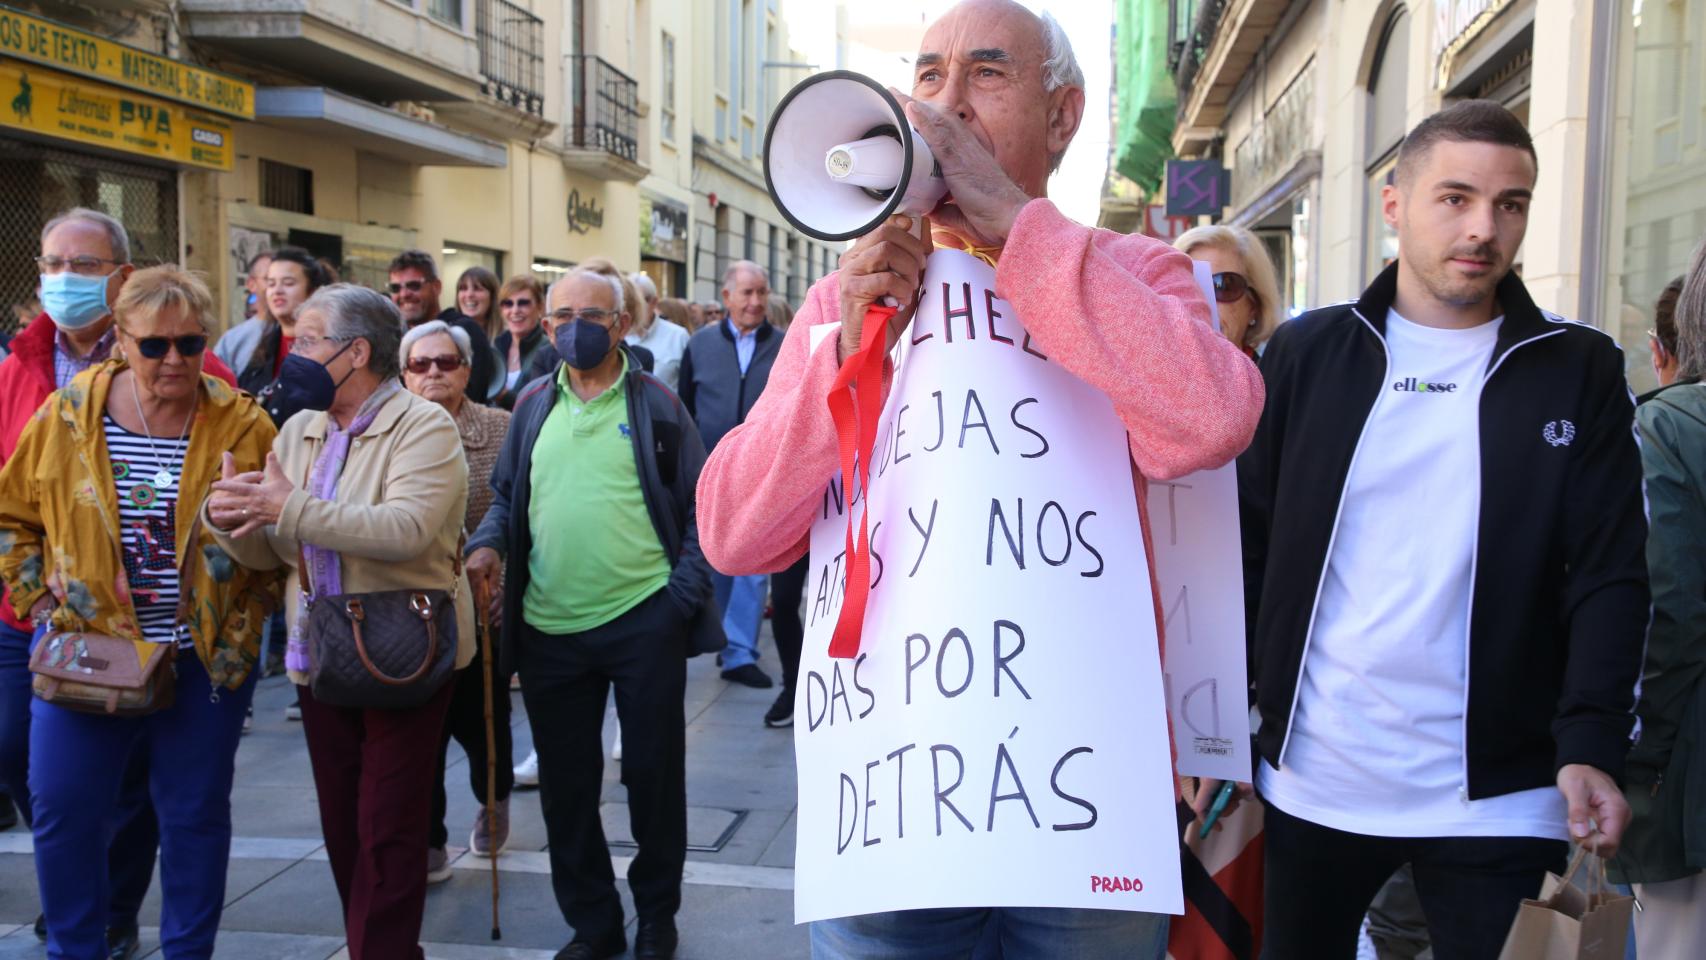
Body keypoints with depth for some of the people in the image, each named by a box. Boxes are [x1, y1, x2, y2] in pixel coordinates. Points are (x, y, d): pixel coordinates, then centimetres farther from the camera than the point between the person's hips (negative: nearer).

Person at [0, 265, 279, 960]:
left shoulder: (242, 426, -5)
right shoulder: (67, 415, -2)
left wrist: (247, 615, -11)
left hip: (207, 660, -1)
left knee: (194, 815, 10)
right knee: (63, 810, 6)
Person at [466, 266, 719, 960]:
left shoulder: (656, 404, -1)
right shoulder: (533, 406, 9)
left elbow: (699, 507, 0)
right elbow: (506, 496, 17)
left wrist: (686, 593, -9)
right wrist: (488, 543, -3)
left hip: (644, 621, -3)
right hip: (549, 628, 4)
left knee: (653, 773, 8)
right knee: (566, 784, 11)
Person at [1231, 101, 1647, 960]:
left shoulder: (1579, 372, 2)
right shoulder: (1306, 354, 3)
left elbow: (1610, 577, -2)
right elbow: (1245, 548, 3)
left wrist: (1594, 744, -15)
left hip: (1496, 794, 0)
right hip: (1312, 781, 1)